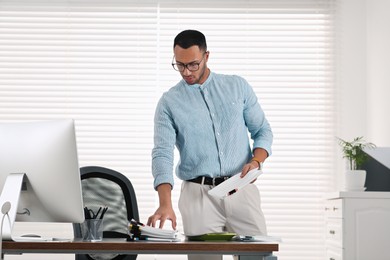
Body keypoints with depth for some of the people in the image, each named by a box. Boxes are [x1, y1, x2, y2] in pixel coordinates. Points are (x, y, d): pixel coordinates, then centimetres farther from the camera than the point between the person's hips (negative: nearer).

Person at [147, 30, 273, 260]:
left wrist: (256, 161, -11)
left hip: (241, 191, 1)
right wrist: (165, 204, -23)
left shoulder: (238, 87, 8)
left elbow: (263, 131, 11)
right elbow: (163, 154, -8)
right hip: (199, 194, -1)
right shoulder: (169, 102, 2)